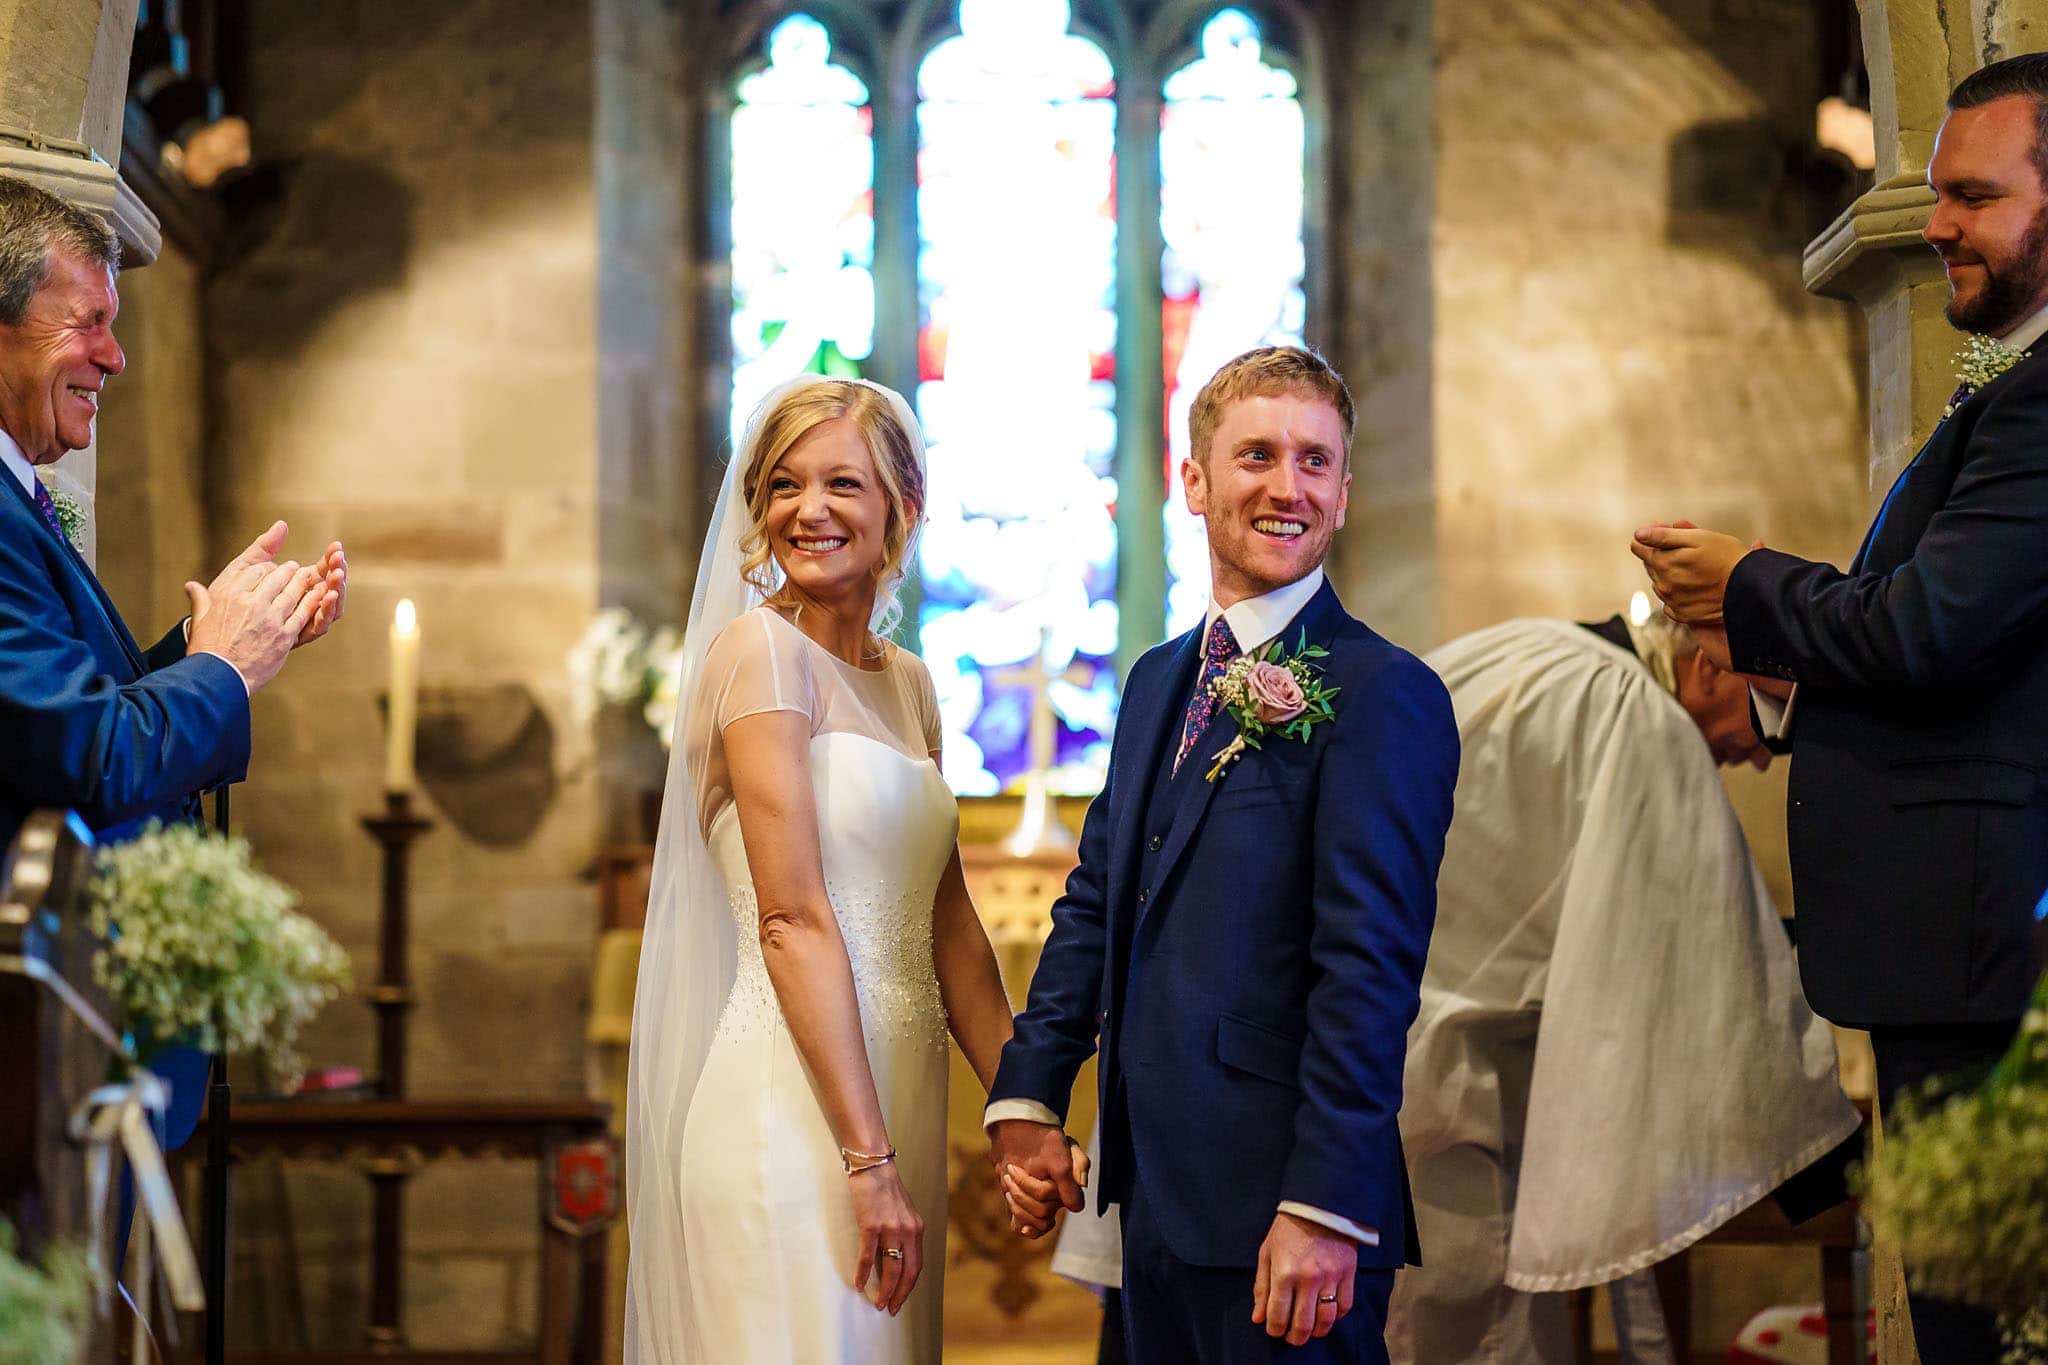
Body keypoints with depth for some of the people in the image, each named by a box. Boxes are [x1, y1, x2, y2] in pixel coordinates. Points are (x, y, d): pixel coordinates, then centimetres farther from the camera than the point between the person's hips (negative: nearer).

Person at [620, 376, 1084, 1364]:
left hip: (898, 1098, 8)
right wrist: (868, 1162, -19)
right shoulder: (758, 647, -8)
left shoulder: (907, 685, 15)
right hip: (792, 1117, -8)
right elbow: (792, 921, -15)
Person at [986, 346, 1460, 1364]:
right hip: (1157, 1197, 8)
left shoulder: (1383, 695, -12)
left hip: (1278, 1210, -8)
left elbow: (1370, 965, -18)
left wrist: (1324, 1207, -21)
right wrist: (1027, 1099, 7)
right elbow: (1095, 902, 17)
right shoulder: (1159, 682, 14)